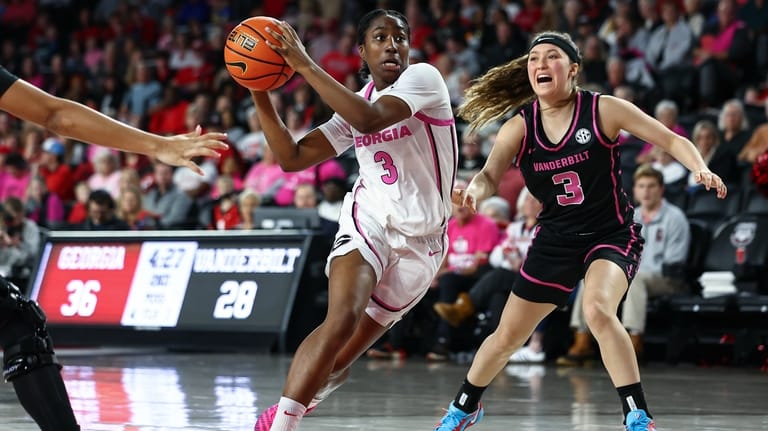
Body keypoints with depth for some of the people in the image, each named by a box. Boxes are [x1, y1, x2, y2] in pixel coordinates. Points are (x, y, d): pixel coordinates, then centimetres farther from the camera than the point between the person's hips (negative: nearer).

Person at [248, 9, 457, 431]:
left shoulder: (423, 78, -8)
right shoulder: (355, 105, 8)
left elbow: (370, 119, -26)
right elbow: (291, 158, 6)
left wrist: (306, 66, -25)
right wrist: (260, 96, -5)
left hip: (420, 241, -2)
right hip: (368, 220, 2)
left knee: (340, 359, -1)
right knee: (343, 318, -27)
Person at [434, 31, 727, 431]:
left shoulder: (603, 110, -12)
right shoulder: (519, 127, -5)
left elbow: (672, 140, -10)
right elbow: (489, 176, -17)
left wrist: (702, 169, -29)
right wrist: (473, 190, -41)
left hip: (612, 234, -4)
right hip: (555, 240, 4)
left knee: (598, 310, -33)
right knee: (507, 336, 11)